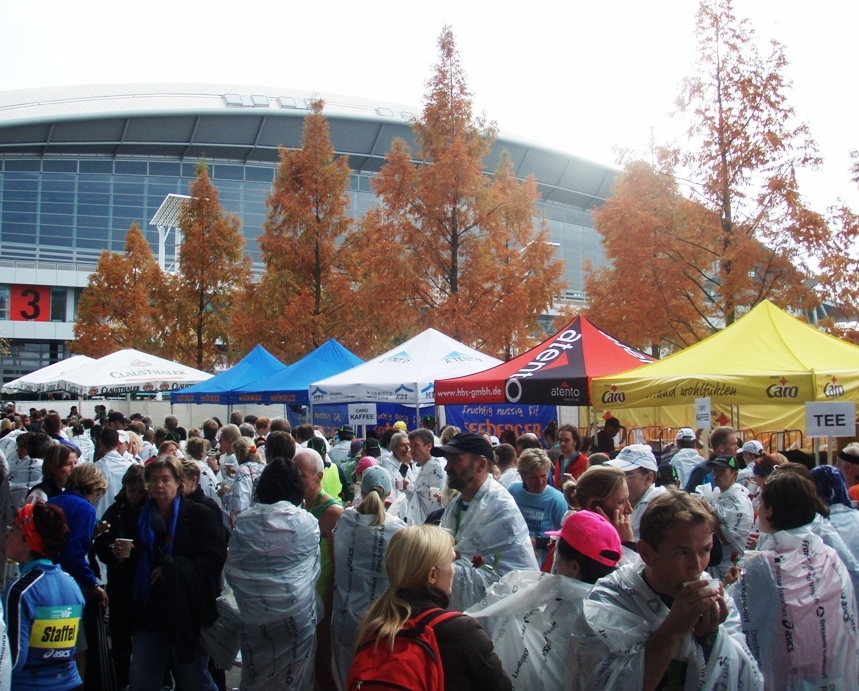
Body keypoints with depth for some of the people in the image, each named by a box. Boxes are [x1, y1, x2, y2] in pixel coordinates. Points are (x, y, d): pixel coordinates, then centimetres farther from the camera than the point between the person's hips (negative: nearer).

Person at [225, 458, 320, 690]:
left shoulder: (244, 521, -8)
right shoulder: (306, 522, -11)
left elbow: (231, 569, 0)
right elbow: (313, 570, 3)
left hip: (255, 616, 1)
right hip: (297, 612, -1)